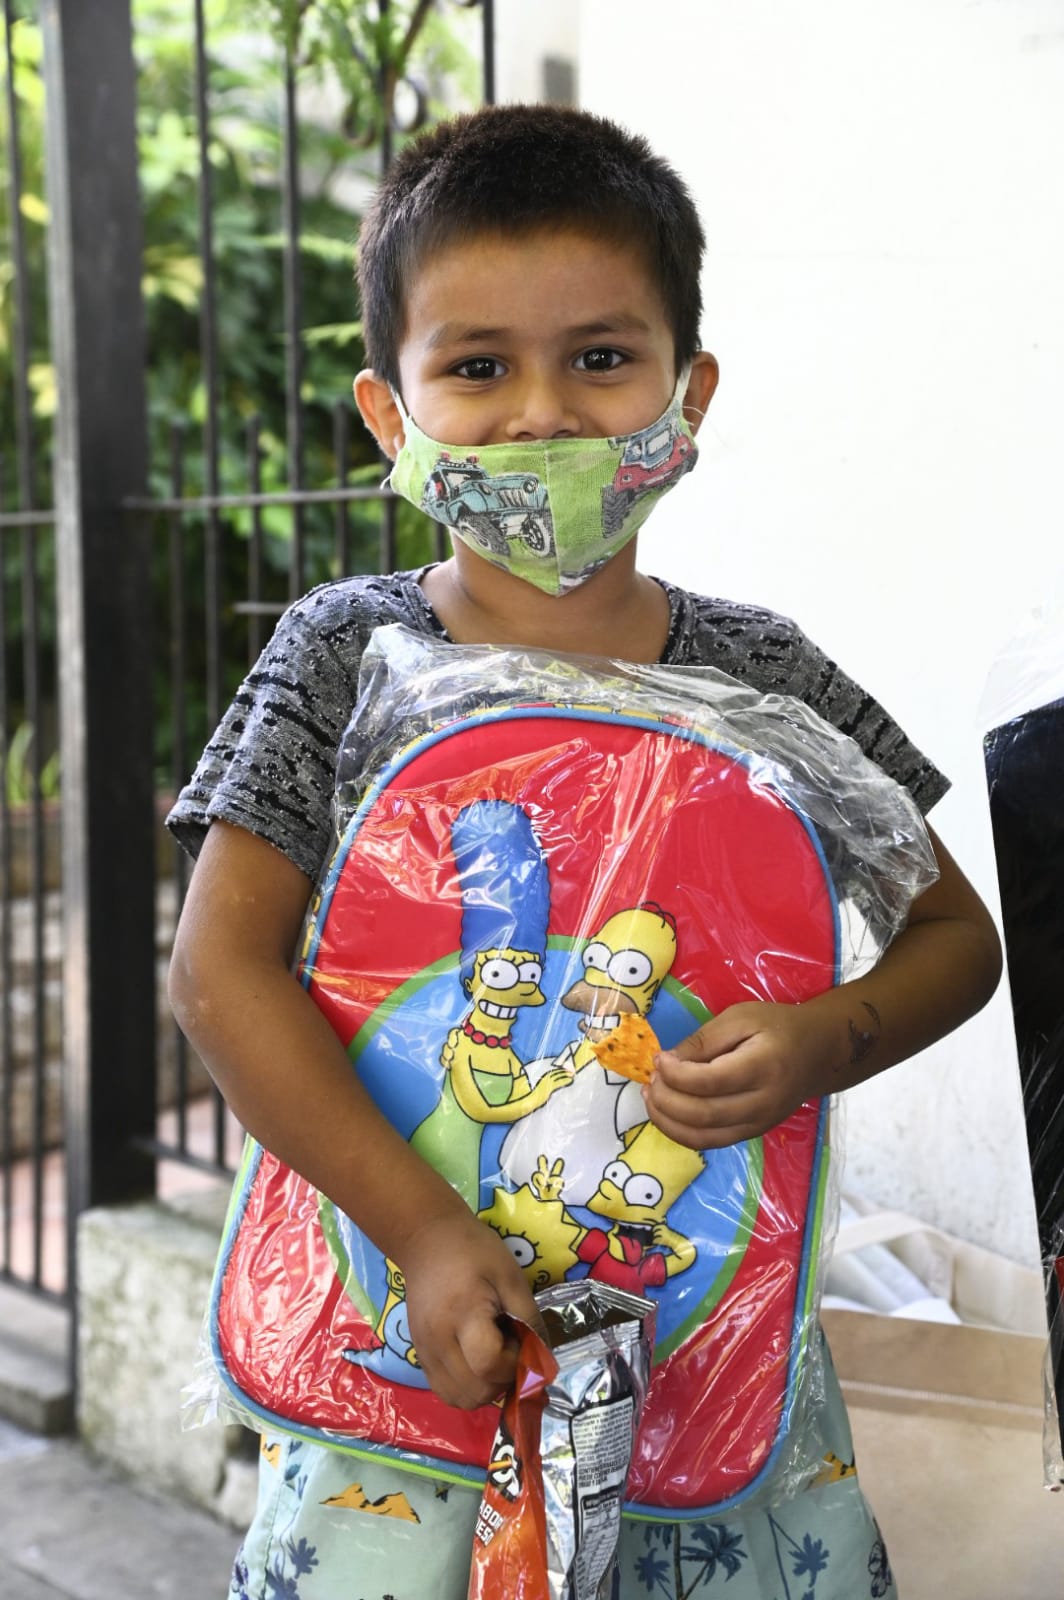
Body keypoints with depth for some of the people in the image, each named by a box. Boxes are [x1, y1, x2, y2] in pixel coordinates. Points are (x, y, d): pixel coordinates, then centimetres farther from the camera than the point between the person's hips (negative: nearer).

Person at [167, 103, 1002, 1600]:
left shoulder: (760, 673, -1)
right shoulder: (347, 652, -6)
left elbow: (956, 934, 6)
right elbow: (222, 970, -12)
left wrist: (827, 1039, -15)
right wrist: (423, 1227, -19)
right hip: (408, 1303, -1)